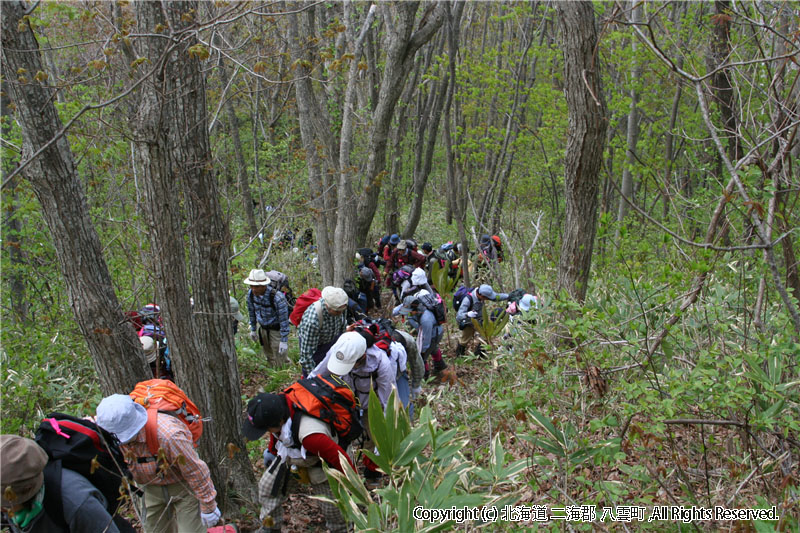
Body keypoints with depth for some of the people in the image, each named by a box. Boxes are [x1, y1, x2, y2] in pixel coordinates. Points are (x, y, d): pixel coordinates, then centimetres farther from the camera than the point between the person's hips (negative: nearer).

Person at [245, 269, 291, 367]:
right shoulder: (250, 294, -16)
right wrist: (253, 329, 13)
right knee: (267, 352, 23)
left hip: (277, 328, -6)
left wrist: (284, 341, -22)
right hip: (262, 327, 6)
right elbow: (252, 312, 4)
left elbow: (284, 319, -26)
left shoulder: (277, 297, -35)